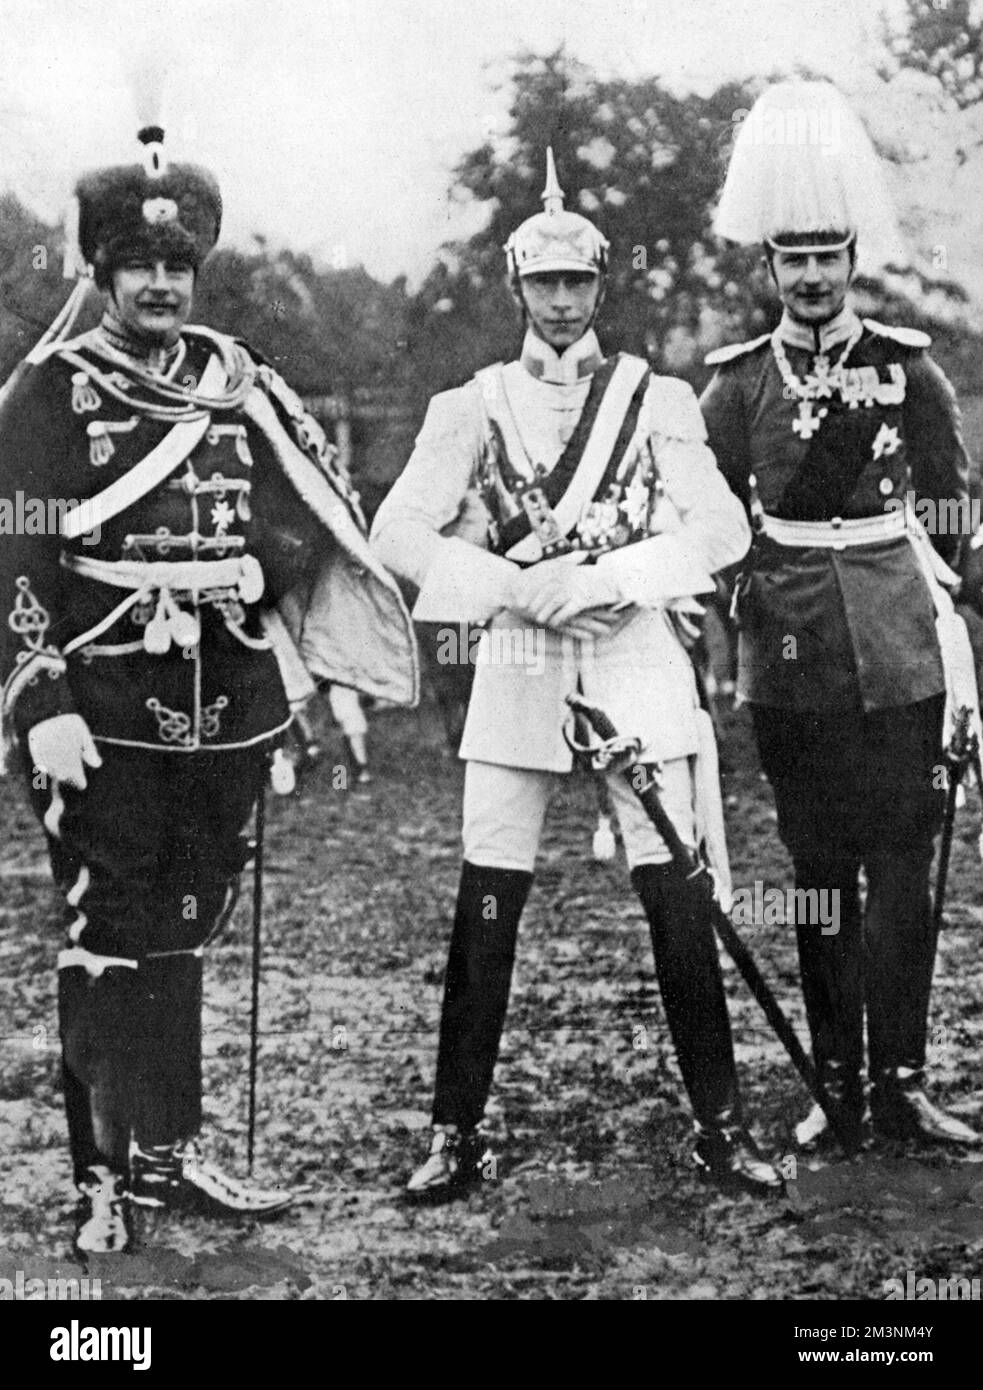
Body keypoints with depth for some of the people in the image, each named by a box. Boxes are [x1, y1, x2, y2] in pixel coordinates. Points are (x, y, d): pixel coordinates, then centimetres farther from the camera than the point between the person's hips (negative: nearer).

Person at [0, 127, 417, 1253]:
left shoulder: (243, 388, 12)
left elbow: (318, 519, 13)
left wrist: (256, 571, -8)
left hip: (230, 712, 4)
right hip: (104, 714, -4)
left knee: (182, 935, 13)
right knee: (107, 939, -1)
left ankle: (170, 1151, 22)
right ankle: (105, 1174, 6)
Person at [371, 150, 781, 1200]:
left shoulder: (657, 400, 6)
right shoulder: (471, 408, 7)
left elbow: (722, 528, -4)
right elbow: (397, 533, -2)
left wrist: (601, 579, -16)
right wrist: (518, 586, -14)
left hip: (638, 667, 0)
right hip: (516, 670, 1)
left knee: (677, 899, -2)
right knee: (486, 905, -1)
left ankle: (719, 1124, 9)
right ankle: (456, 1133, 9)